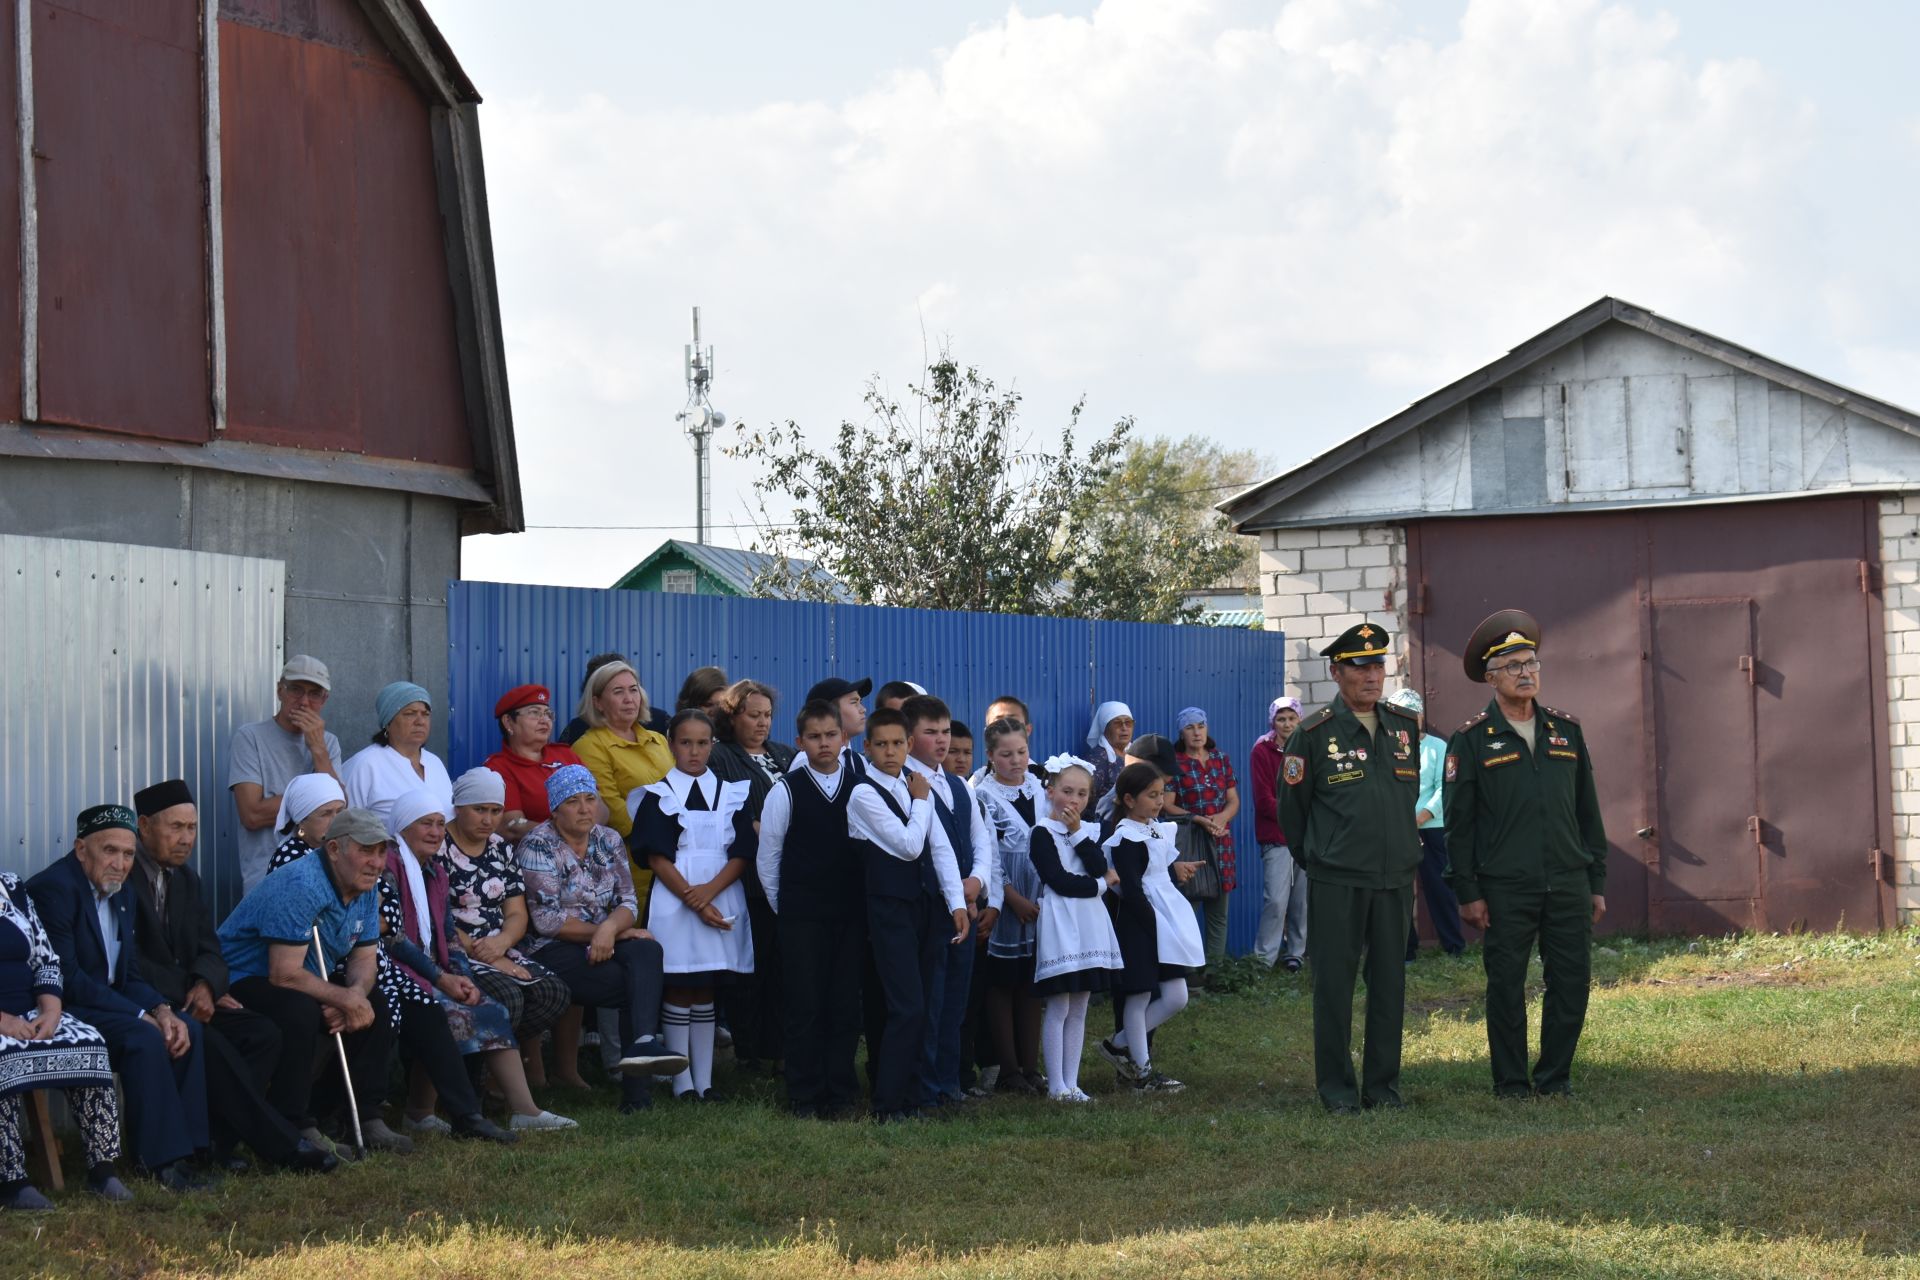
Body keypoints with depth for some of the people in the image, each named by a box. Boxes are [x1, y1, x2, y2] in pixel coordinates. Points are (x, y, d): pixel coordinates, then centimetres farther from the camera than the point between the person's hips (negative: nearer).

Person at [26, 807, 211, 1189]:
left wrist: (162, 1011, -11)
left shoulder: (123, 895, 13)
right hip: (66, 1011, -9)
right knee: (144, 1039, -29)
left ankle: (185, 1145, -10)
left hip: (111, 1003, 9)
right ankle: (161, 1159, -26)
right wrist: (140, 1015, -22)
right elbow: (64, 976, -22)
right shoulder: (55, 888, -15)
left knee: (188, 1031, -11)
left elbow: (131, 977, 12)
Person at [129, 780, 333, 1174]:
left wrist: (204, 986, -13)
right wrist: (190, 991, -16)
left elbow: (210, 953, 10)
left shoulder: (188, 880, 17)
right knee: (207, 1040, -31)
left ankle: (214, 1140, -18)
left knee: (262, 1033, -15)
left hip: (183, 999, 8)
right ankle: (282, 1147, -28)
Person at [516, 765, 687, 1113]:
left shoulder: (609, 841, 13)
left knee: (647, 951, -30)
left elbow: (628, 903, 5)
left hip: (602, 946, 5)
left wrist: (610, 928, -19)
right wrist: (610, 931, -9)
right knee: (641, 982, -25)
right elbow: (547, 921, -11)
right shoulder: (538, 846, -4)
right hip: (551, 953, -5)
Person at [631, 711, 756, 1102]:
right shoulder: (659, 796, 1)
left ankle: (705, 1080, 9)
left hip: (721, 902, 3)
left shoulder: (731, 794, 10)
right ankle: (682, 1081, 2)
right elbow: (657, 858, -6)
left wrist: (710, 891, -13)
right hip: (675, 903, -3)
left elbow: (742, 855, 3)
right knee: (679, 991, -2)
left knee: (705, 992, 7)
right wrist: (693, 902, -14)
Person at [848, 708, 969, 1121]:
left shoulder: (917, 786, 11)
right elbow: (909, 845, -16)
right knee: (906, 1007, -12)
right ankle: (887, 1105, -8)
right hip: (891, 910, -6)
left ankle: (909, 1096, 14)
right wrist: (920, 802, -3)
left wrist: (957, 903, 2)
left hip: (926, 907, 7)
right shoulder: (864, 793, -11)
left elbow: (940, 847, 9)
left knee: (918, 1008, 8)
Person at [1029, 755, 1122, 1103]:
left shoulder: (1089, 831, 14)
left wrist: (1077, 832, -8)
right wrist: (1100, 884, -4)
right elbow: (1058, 880, -13)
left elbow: (1100, 867, -4)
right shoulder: (1044, 833, -5)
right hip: (1060, 925, -6)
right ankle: (1056, 1085, -1)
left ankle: (1072, 1082, 11)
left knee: (1078, 1009, 7)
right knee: (1058, 1008, -5)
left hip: (1090, 925, 6)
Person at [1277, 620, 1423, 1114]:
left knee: (1390, 983, 7)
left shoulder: (1404, 727, 9)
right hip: (1336, 883, -4)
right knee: (1334, 983, 0)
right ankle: (1336, 1088, 8)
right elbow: (1291, 805, 4)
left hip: (1395, 878, 4)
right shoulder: (1314, 733, -5)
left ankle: (1383, 1085, 15)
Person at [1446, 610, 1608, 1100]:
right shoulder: (1471, 740, -1)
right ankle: (1511, 1083, 13)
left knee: (1572, 982, 3)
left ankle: (1555, 1078, 16)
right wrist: (1468, 893, -6)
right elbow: (1459, 822, -1)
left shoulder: (1566, 730, 11)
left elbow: (1588, 812, 14)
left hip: (1569, 885, 3)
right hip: (1505, 889, -3)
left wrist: (1597, 883, 11)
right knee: (1506, 987, 2)